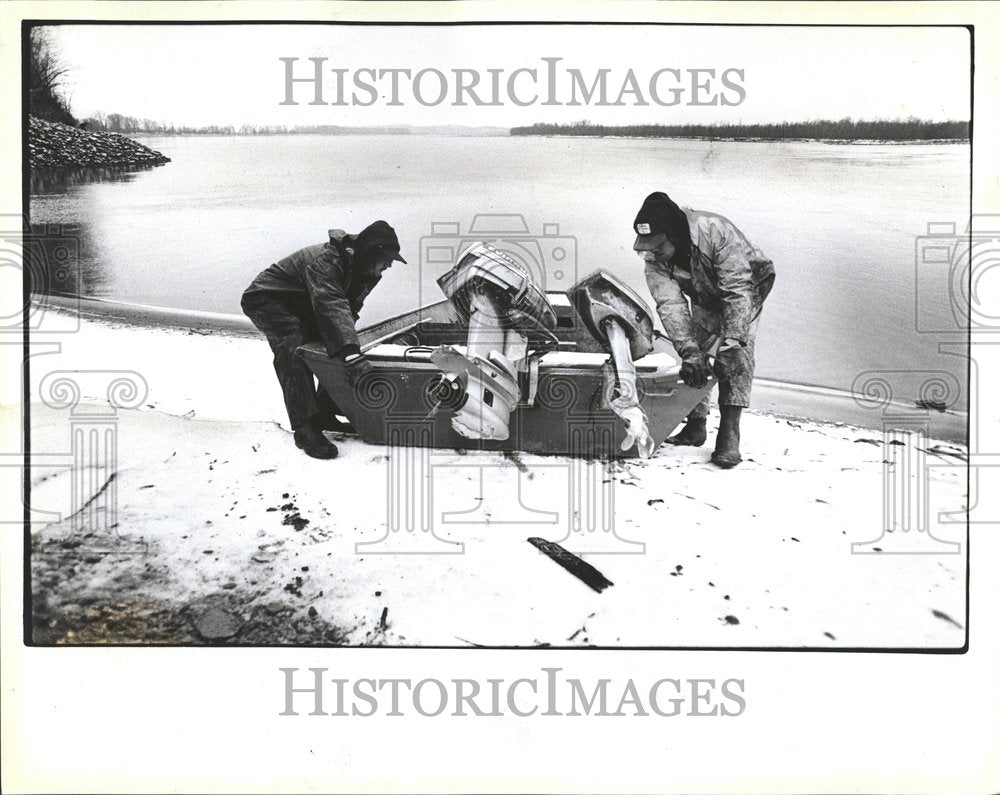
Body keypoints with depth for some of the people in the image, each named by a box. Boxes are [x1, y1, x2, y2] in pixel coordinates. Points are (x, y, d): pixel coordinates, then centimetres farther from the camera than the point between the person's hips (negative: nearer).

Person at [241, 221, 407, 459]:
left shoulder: (363, 271, -5)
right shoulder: (325, 261, -35)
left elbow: (349, 309, 4)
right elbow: (331, 306, -49)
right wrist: (352, 354, -60)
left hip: (299, 306, 9)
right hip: (266, 299, -9)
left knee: (334, 348, 0)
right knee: (294, 352, -29)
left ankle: (324, 414, 10)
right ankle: (305, 430, -35)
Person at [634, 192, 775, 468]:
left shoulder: (716, 231, -41)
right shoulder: (653, 258, -26)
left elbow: (738, 291, -41)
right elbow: (670, 304, -33)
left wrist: (730, 346, -47)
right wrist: (689, 351, -46)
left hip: (749, 284, -5)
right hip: (706, 297, 5)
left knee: (737, 355, -24)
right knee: (695, 357, -3)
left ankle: (729, 432, -26)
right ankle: (696, 425, 13)